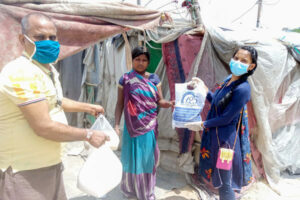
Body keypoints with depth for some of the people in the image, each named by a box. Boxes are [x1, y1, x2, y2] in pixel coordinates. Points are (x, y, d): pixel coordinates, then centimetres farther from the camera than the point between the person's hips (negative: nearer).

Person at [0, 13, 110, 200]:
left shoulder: (49, 69, 9)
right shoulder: (22, 73, -23)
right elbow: (43, 127, -26)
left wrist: (88, 107, 29)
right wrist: (88, 135, -16)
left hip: (50, 164, 9)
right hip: (25, 172, -9)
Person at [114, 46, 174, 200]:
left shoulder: (154, 79, 4)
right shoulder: (125, 79, -1)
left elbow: (159, 101, 4)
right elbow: (120, 104, -1)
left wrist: (169, 103, -18)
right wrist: (116, 124, -8)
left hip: (149, 126, 2)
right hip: (132, 126, -1)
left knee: (147, 158, 10)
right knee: (132, 158, 9)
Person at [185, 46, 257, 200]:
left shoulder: (243, 88, -23)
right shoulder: (229, 79, 4)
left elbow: (226, 118, -21)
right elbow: (216, 101, 17)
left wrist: (201, 125, -11)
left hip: (226, 139, -8)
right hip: (216, 135, 8)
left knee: (225, 183, 8)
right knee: (220, 179, 23)